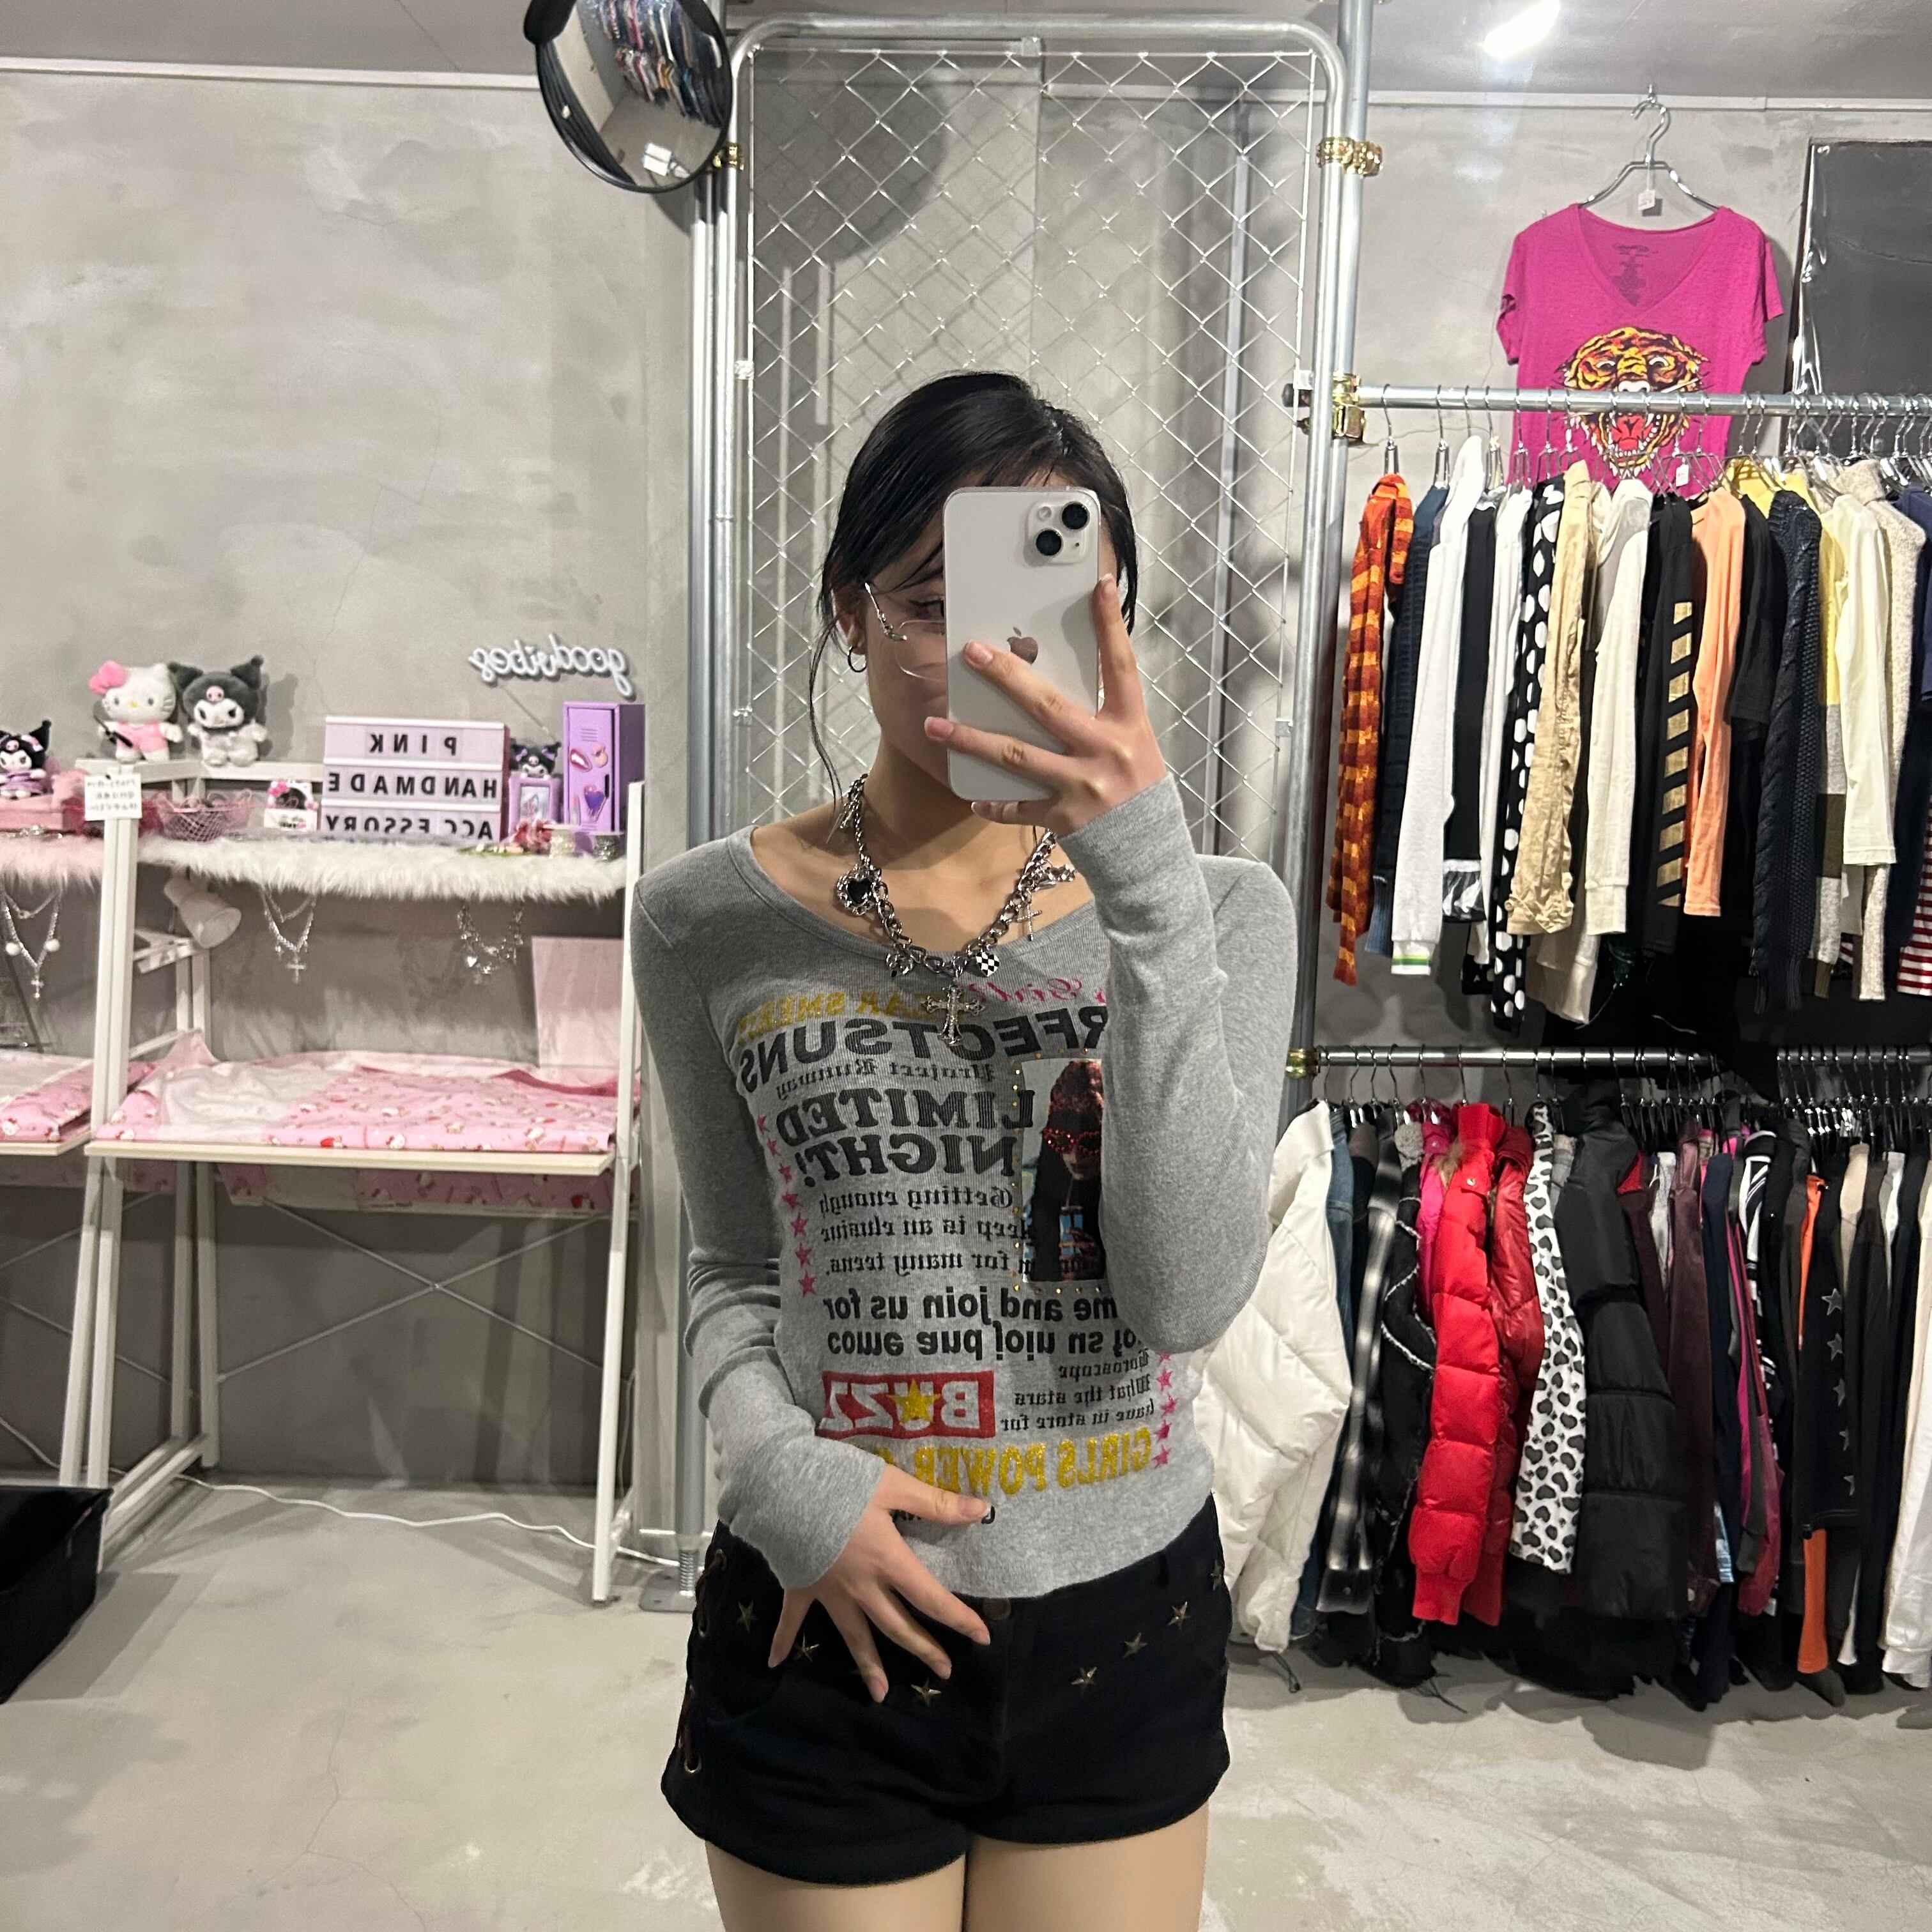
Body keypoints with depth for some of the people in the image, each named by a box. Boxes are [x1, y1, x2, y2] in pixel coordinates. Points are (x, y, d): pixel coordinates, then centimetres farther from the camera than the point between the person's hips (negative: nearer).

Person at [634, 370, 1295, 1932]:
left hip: (1124, 1626, 1)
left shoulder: (1215, 910, -7)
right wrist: (780, 1468, -14)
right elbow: (734, 1271, 5)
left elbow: (1191, 1294, -20)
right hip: (834, 1631, 0)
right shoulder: (715, 921, -6)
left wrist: (1147, 873, -27)